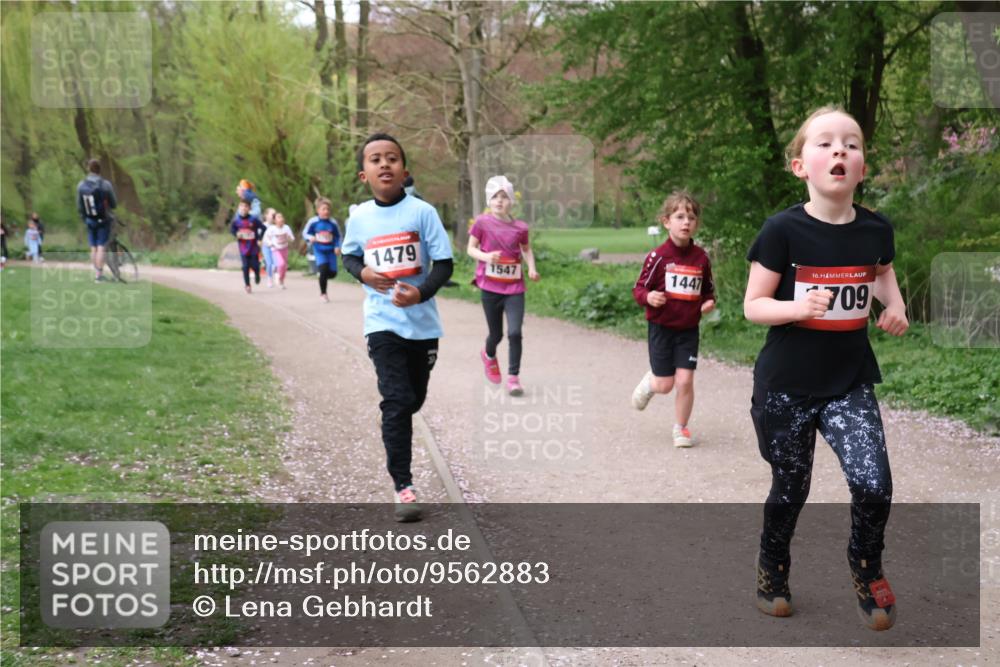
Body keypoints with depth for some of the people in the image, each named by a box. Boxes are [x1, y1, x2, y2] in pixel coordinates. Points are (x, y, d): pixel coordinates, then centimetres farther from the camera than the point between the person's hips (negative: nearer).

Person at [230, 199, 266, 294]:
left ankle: (257, 276, 35)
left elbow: (263, 228, -4)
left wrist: (259, 239, -8)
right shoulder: (236, 220, -5)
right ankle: (247, 285, 11)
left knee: (255, 265, 0)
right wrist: (236, 234, -8)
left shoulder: (253, 219, -12)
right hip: (243, 248, 1)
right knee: (245, 267, -1)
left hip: (254, 247, -1)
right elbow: (232, 228, 12)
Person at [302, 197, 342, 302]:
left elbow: (338, 236, 9)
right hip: (319, 250, -3)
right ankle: (323, 293, -1)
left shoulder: (333, 223, -3)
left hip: (330, 250, 3)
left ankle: (322, 277, 35)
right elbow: (305, 233, 4)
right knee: (324, 269, -20)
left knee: (332, 273, -3)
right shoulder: (313, 222, -7)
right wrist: (310, 238, -17)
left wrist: (337, 246, -6)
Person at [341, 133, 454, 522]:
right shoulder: (359, 217, 0)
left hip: (422, 322, 1)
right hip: (382, 323, 0)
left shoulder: (422, 212, -8)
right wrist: (363, 273, -7)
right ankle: (402, 486, -7)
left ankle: (395, 434, 47)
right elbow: (349, 256, 16)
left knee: (413, 400, 15)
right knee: (396, 401, -11)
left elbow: (444, 263, -7)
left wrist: (422, 292, -24)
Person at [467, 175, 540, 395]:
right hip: (490, 287, -1)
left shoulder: (520, 227, 0)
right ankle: (489, 356, 46)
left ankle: (513, 377, 3)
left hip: (514, 287, 1)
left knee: (515, 332, -11)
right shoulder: (482, 223, -5)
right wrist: (486, 256, -18)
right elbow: (471, 249, 1)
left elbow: (526, 249, 17)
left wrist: (531, 268, 1)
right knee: (496, 334, 11)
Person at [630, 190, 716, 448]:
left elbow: (708, 289, 14)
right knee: (665, 385, 2)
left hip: (689, 329, 2)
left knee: (685, 380, -5)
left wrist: (709, 302, -6)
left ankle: (681, 429, 15)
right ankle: (650, 382, 39)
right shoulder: (658, 256, -11)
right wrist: (648, 297, -27)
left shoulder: (701, 258, 0)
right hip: (661, 327, -2)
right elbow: (639, 288, -6)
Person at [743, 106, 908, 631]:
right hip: (785, 386, -2)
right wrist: (798, 306, -27)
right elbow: (753, 305, -9)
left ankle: (866, 566, 20)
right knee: (790, 489, 11)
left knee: (874, 485, -12)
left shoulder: (876, 229, -3)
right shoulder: (783, 230, -14)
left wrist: (895, 304, 1)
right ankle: (773, 567, 40)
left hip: (851, 381, 2)